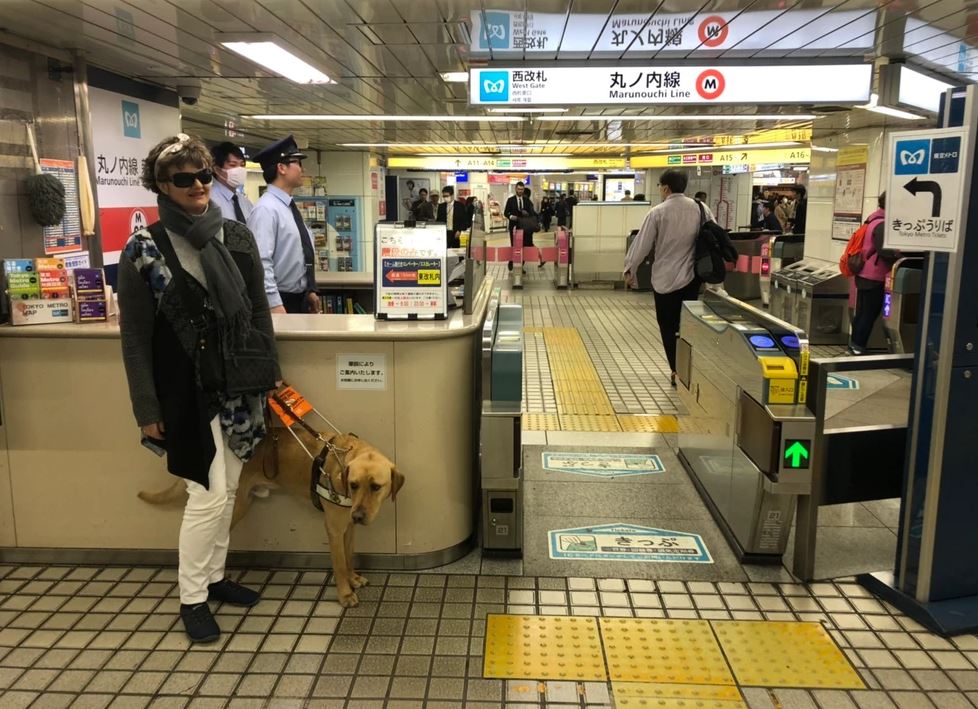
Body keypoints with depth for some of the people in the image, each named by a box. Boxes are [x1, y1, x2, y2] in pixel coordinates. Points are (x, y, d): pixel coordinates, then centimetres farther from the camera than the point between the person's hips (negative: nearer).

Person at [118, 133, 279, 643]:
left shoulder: (236, 237, 3)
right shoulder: (143, 250, -8)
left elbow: (259, 312, 9)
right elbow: (135, 338, -6)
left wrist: (269, 372, 8)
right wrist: (147, 410, -8)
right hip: (188, 391, -4)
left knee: (228, 488, 14)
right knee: (209, 493, -3)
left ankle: (214, 577, 33)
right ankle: (192, 598, 17)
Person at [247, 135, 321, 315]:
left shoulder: (290, 207, 12)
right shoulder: (267, 209, -17)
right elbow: (261, 263, -24)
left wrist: (310, 291, 16)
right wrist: (274, 305, -27)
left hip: (300, 299, 9)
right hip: (280, 301, -9)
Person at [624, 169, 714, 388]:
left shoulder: (658, 212, -11)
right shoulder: (701, 209, 0)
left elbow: (643, 243, -8)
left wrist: (630, 268, 4)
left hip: (665, 277, -4)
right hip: (691, 276, 4)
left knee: (668, 327, 7)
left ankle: (677, 371, 7)